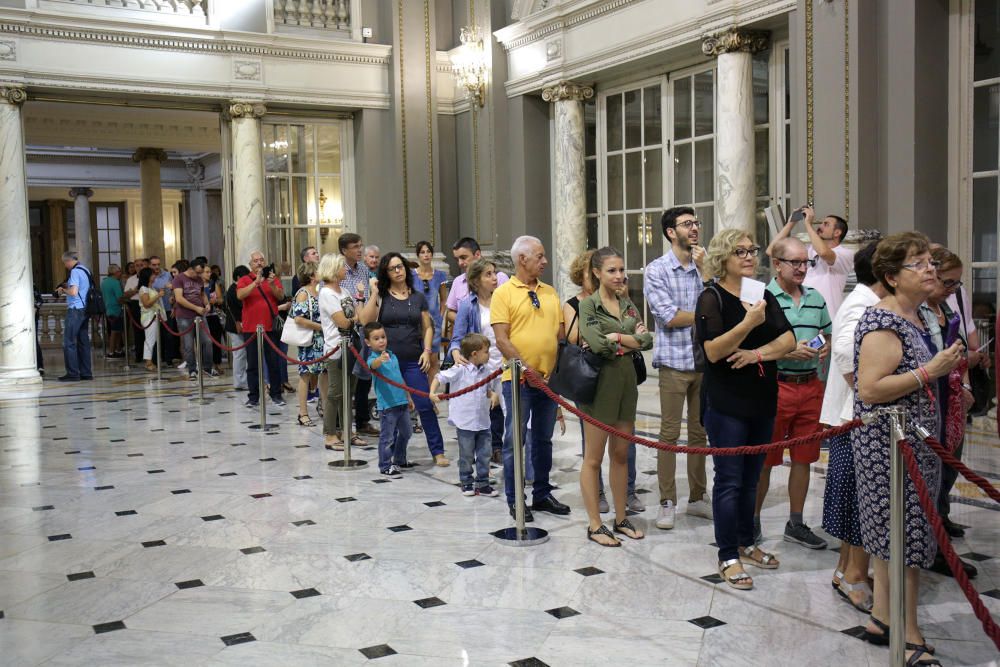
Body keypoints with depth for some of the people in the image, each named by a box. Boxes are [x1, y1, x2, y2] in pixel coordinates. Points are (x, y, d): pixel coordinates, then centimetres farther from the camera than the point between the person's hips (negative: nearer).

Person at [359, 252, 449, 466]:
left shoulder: (418, 298, 10)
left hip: (413, 360, 1)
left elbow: (427, 327, 12)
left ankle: (438, 452, 2)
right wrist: (374, 293, -9)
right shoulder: (381, 296, 5)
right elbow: (365, 320, -9)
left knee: (425, 405, -6)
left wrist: (427, 350, -1)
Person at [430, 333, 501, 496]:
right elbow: (439, 377, -11)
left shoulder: (488, 369, 4)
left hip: (483, 421, 5)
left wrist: (494, 394, -1)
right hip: (465, 421, -5)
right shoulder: (460, 369, -13)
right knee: (467, 455, 8)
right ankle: (466, 483, 23)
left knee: (484, 454, 8)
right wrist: (432, 393, -24)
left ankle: (482, 484, 19)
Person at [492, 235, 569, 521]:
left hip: (549, 377, 6)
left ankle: (542, 494, 26)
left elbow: (561, 333, 14)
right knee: (515, 440, 2)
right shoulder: (503, 293, -6)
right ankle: (514, 501, 12)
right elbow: (502, 339, -12)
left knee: (543, 440, 15)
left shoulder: (550, 292, 12)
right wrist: (525, 368, -18)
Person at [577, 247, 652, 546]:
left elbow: (647, 340, 1)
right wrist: (632, 339, -8)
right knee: (594, 458, 1)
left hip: (627, 381, 6)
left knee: (621, 454, 13)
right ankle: (594, 525, 8)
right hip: (600, 382, -6)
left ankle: (621, 518, 22)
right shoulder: (588, 305, -6)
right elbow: (598, 344, -19)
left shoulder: (628, 305, 12)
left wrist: (618, 338, -12)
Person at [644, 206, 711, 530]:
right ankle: (667, 503, 9)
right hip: (674, 361, -4)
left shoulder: (705, 266, 10)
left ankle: (697, 497, 23)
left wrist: (704, 269, -10)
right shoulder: (657, 270, -4)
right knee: (670, 433, 0)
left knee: (700, 432, 12)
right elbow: (670, 317, -13)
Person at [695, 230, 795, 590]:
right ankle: (728, 557, 7)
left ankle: (746, 544, 27)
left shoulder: (764, 295, 10)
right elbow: (713, 351, -20)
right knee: (729, 480, -1)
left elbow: (788, 339, 1)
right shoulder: (712, 298, -9)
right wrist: (748, 323, -30)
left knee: (750, 478, 15)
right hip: (727, 404, -6)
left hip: (763, 401, 6)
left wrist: (758, 353, -16)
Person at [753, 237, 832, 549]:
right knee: (764, 459, 3)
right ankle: (753, 521, 18)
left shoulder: (816, 298, 12)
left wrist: (825, 347, 1)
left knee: (803, 458, 12)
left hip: (810, 386, 6)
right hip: (775, 386, -6)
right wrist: (789, 352, -20)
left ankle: (796, 524, 24)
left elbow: (829, 335, 23)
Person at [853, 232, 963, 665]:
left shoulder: (920, 316, 12)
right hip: (890, 446, -10)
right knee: (904, 536, -4)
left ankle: (882, 620, 25)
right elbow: (869, 389, -25)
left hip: (917, 443, 10)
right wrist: (930, 371, -23)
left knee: (891, 533, 15)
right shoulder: (883, 322, -18)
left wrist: (948, 367, 12)